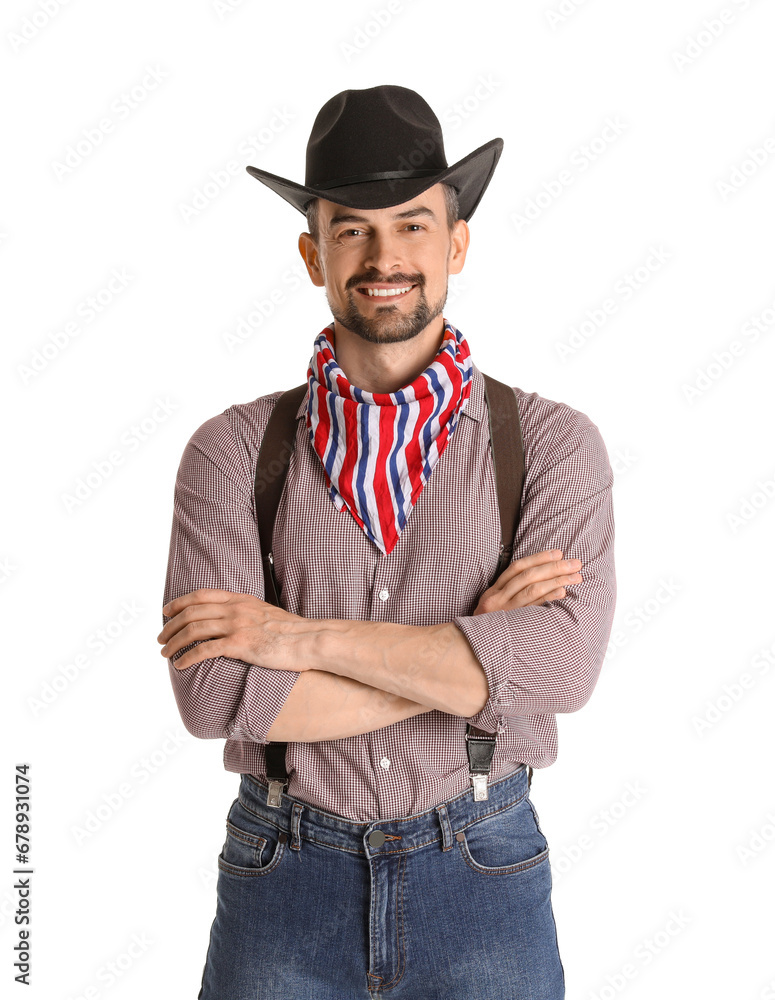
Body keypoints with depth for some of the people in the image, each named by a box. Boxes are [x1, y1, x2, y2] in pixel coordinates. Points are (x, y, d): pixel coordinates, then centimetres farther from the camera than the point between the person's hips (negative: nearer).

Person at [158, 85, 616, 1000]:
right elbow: (213, 694, -14)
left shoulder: (552, 443, -4)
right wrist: (472, 652, -15)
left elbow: (563, 664, -18)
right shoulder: (231, 452, -4)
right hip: (282, 883, 0)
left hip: (482, 883, 0)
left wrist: (306, 637, -18)